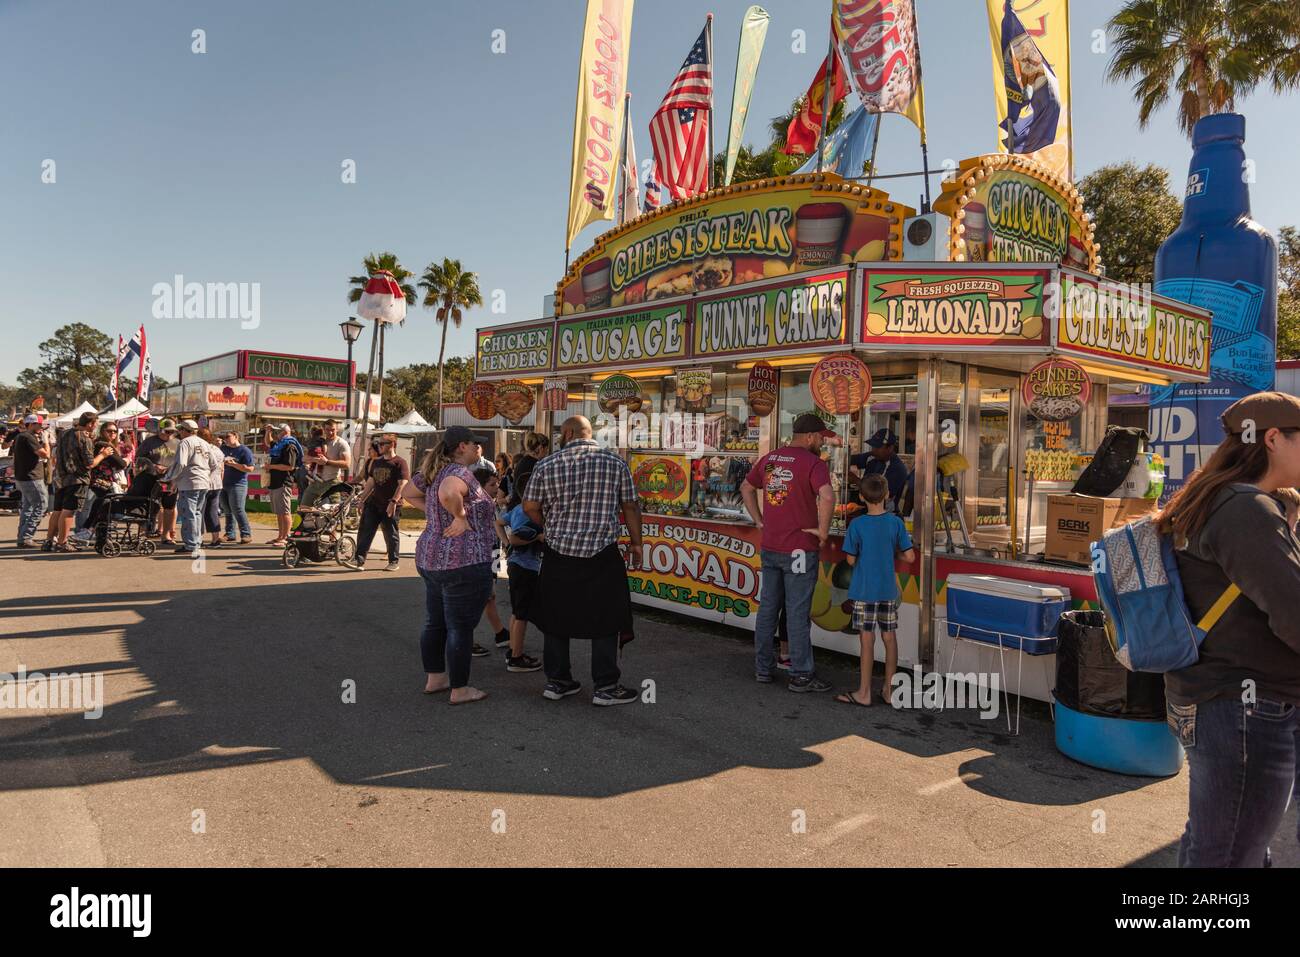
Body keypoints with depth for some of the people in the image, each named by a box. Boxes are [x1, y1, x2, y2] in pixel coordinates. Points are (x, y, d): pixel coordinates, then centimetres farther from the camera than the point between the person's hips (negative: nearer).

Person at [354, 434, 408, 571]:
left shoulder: (400, 463, -8)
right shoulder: (376, 462, 16)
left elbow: (403, 484, -17)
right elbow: (370, 482, 21)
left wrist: (393, 501, -25)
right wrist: (362, 500, 17)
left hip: (390, 506, -7)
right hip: (373, 503, 7)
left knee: (391, 535, 2)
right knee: (364, 531, 0)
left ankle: (394, 562, 13)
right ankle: (360, 560, 2)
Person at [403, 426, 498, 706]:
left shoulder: (434, 470, 10)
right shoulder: (461, 472, -18)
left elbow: (408, 492, 24)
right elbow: (448, 494, -39)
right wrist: (461, 516, -22)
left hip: (431, 558, 10)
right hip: (463, 563, -10)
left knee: (435, 622, 19)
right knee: (460, 628, 0)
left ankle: (434, 678, 32)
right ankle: (460, 690, 9)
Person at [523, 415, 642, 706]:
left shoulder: (545, 465, -1)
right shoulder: (615, 462, -2)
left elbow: (529, 508, 3)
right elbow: (630, 506, 3)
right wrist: (636, 543, 14)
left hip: (558, 553, 2)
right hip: (602, 554, -2)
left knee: (557, 619, 14)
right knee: (605, 622, 7)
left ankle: (556, 681, 22)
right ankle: (605, 687, 10)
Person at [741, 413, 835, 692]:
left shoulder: (769, 458, 9)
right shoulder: (813, 463, -13)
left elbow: (746, 488, 20)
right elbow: (827, 497, -28)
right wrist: (823, 531, -15)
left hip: (770, 547, 6)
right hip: (800, 549, -6)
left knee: (768, 608, 14)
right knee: (798, 613, 1)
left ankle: (763, 669, 23)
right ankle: (801, 675, 10)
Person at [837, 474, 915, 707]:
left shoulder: (857, 525, -12)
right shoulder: (896, 523, -4)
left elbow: (851, 560, -7)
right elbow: (909, 556, -3)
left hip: (864, 591, -3)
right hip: (889, 590, 3)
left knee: (867, 640, 1)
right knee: (890, 637, 12)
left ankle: (864, 693, 8)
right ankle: (889, 689, 21)